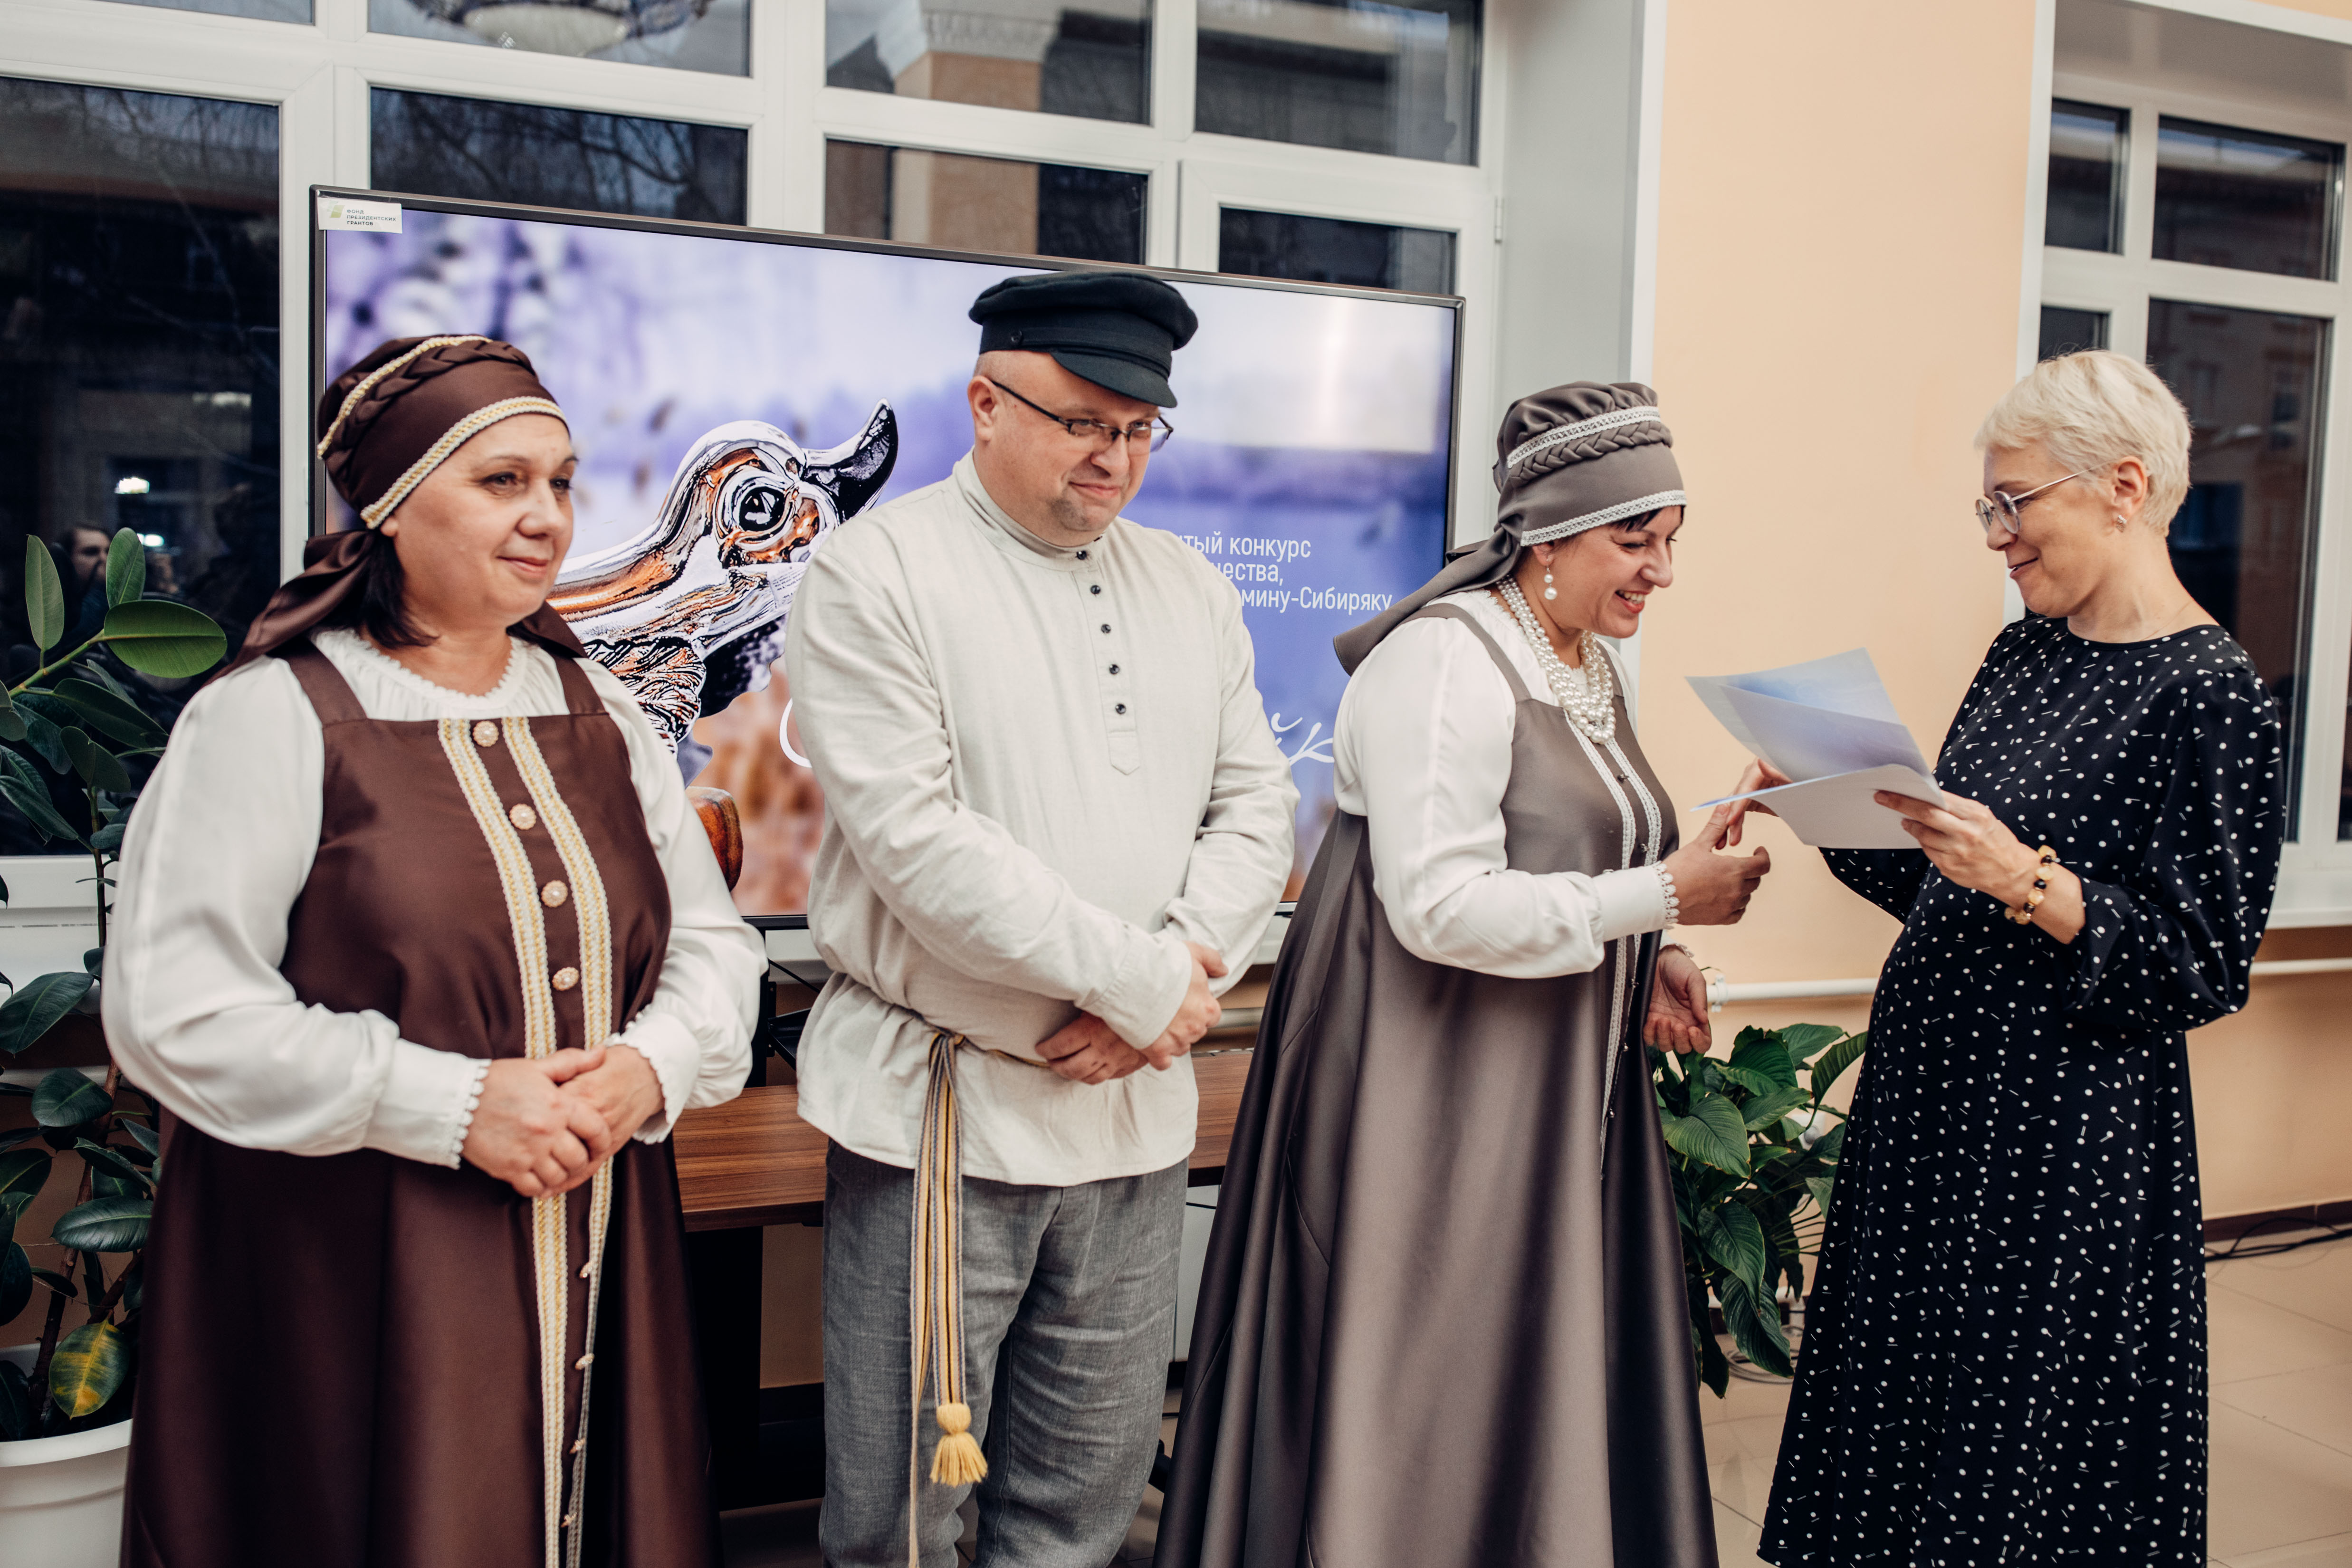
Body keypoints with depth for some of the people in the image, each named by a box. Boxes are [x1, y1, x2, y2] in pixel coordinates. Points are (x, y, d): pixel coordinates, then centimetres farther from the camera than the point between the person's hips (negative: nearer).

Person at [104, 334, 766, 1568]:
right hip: (349, 1286, -5)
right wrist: (453, 1106, -18)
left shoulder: (600, 713, 10)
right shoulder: (273, 717, -7)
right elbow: (173, 1008, -13)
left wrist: (649, 1068, -10)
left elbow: (713, 941, 11)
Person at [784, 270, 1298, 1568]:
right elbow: (916, 839, -17)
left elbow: (1256, 805, 9)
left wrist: (1176, 971, -10)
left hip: (1138, 1107, 5)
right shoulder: (878, 571, -8)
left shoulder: (1190, 590, 11)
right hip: (940, 1109, -5)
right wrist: (1141, 980, -15)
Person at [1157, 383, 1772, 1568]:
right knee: (1427, 1404, 1)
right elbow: (1440, 905, -25)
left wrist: (1647, 960, 4)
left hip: (1556, 1096, 9)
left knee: (1545, 1387, 15)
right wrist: (1659, 898, -20)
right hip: (1433, 1096, -9)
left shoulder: (1590, 670, 12)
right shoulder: (1446, 662, -17)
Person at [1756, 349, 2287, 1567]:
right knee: (1895, 1430, 16)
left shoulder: (2211, 696, -13)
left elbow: (2202, 970, -15)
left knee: (2017, 1468, 6)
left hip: (2067, 1133, -7)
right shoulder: (2021, 655, 10)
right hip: (1929, 1086, 7)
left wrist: (2031, 881, -27)